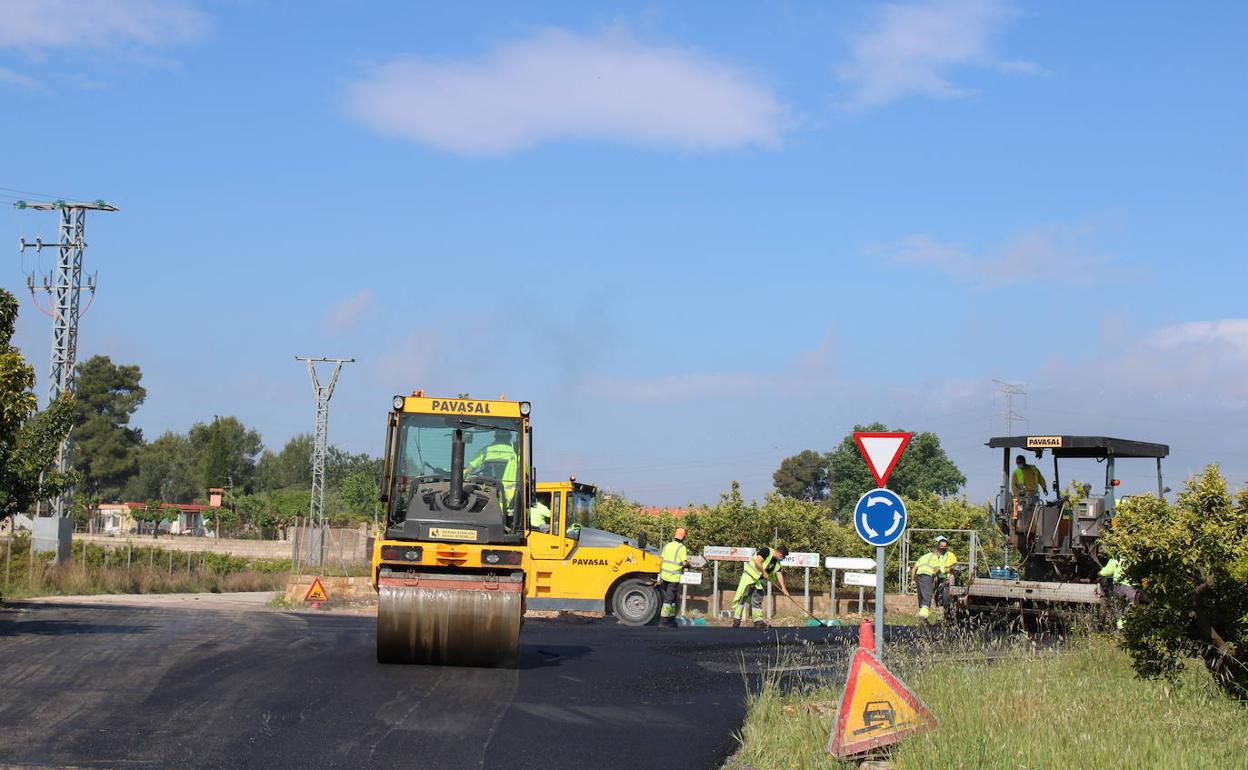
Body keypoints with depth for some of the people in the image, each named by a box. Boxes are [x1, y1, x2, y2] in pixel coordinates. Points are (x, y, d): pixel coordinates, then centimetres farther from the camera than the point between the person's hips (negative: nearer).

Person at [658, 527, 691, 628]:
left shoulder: (667, 546, 8)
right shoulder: (682, 548, -10)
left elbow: (661, 561, 11)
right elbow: (685, 563, -16)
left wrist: (660, 574, 17)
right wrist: (688, 564, 7)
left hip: (664, 576, 6)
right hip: (674, 577, -6)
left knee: (671, 598, 19)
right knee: (669, 599, -2)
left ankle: (671, 618, 26)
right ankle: (663, 621, -4)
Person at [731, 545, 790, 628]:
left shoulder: (777, 562, 11)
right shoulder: (767, 551, -16)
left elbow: (779, 574, 12)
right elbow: (757, 562, -26)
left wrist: (783, 588, 6)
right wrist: (764, 573, -16)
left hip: (758, 580, 9)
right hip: (749, 575, -9)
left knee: (758, 599, 8)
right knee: (742, 597, -11)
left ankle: (758, 620, 12)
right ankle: (736, 619, -10)